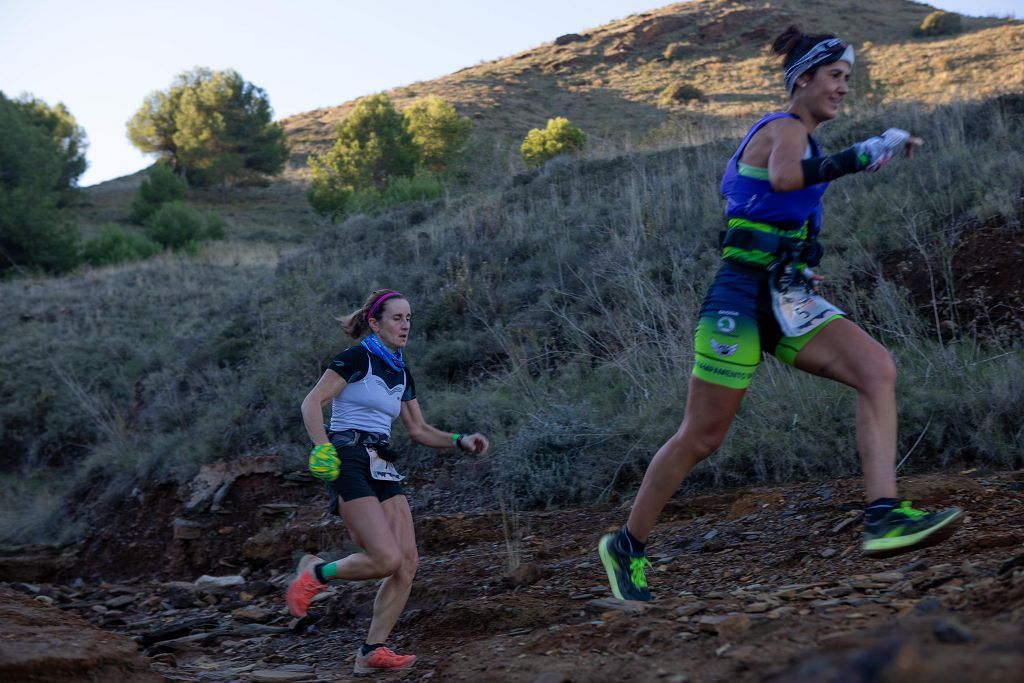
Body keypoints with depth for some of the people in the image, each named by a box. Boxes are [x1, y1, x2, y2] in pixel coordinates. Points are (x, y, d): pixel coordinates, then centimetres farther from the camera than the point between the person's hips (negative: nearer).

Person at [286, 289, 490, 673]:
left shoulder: (401, 373, 18)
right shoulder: (357, 358, -4)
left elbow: (419, 431, 23)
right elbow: (312, 403, -11)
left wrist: (460, 441, 9)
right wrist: (322, 448, -23)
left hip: (383, 470, 8)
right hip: (349, 464, -8)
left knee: (408, 561, -4)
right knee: (387, 560, -18)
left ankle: (372, 652, 5)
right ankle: (316, 572, 7)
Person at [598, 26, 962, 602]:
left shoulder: (800, 139, 20)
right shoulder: (786, 129, -8)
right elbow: (784, 177, -33)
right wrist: (861, 156, -32)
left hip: (788, 297, 8)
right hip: (745, 292, -8)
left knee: (878, 369, -16)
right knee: (702, 437, -1)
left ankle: (885, 517, -24)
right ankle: (627, 545, 15)